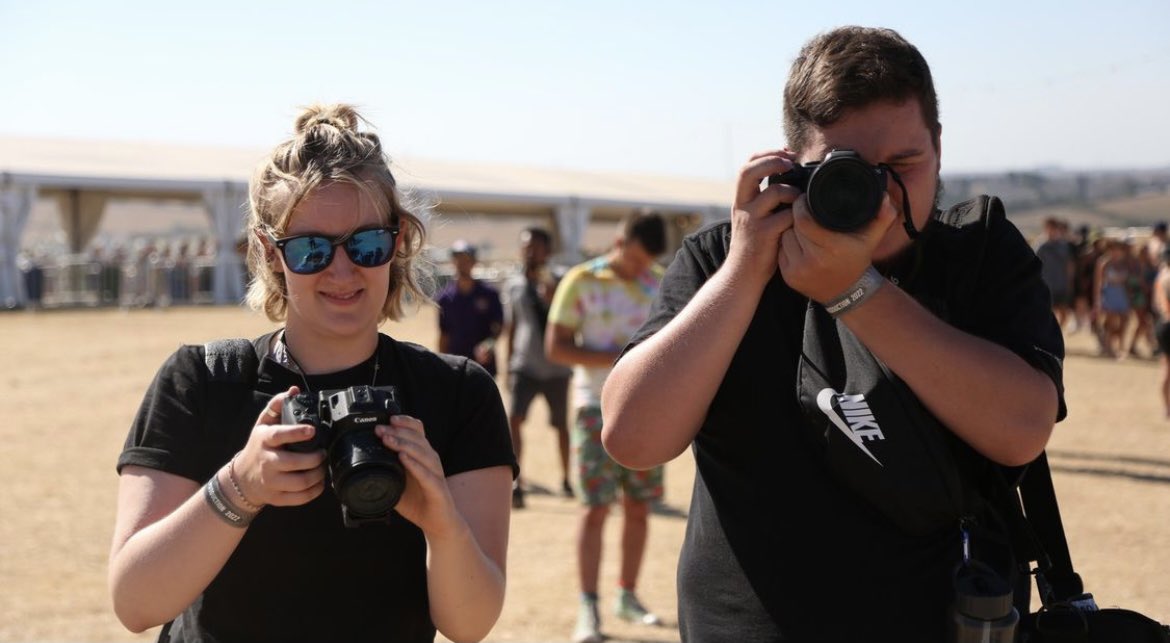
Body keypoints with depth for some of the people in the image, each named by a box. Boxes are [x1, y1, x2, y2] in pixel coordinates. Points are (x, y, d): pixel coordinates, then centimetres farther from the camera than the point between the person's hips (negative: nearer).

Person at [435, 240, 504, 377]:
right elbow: (443, 335, 4)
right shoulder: (445, 297, 0)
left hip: (484, 364, 0)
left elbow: (497, 327, -2)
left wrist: (489, 344, -24)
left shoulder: (489, 294, -3)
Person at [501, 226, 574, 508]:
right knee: (513, 418, -19)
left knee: (561, 424, 10)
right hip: (525, 366, 0)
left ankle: (566, 479, 30)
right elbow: (511, 329, 14)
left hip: (556, 367, 0)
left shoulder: (557, 284, 2)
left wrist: (551, 299, -27)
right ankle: (516, 484, -18)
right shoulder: (513, 286, 8)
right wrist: (508, 367, 12)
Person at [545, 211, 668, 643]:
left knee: (639, 506, 8)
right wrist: (618, 360, -19)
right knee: (596, 506, -7)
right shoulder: (581, 282, -6)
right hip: (598, 408, -4)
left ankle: (627, 596, 20)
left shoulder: (661, 284, 8)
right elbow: (555, 347, -10)